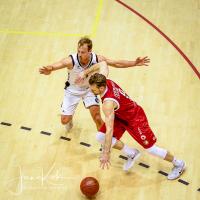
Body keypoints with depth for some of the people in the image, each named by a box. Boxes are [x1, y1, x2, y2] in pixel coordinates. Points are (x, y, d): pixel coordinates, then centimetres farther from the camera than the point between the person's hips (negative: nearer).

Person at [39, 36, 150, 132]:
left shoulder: (96, 59, -25)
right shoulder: (71, 60, -34)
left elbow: (117, 63, -13)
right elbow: (53, 66, -42)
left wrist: (135, 63, -21)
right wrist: (47, 70, -66)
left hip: (89, 89, 1)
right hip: (73, 90, -1)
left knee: (96, 116, -12)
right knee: (65, 121, 0)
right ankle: (70, 119, 40)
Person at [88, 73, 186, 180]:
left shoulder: (108, 103, -39)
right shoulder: (106, 82, -19)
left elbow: (110, 130, -41)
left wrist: (106, 153, -39)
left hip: (135, 118, -9)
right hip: (121, 116, 9)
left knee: (150, 148, 2)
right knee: (100, 136, -4)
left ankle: (178, 164, 27)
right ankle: (131, 154, 13)